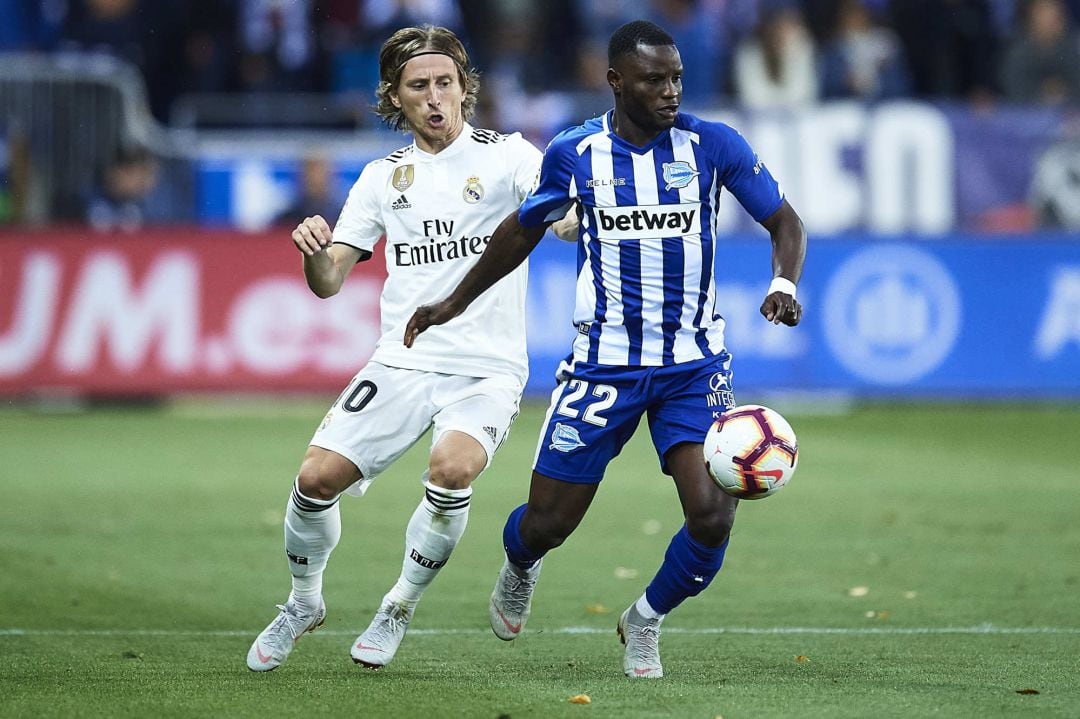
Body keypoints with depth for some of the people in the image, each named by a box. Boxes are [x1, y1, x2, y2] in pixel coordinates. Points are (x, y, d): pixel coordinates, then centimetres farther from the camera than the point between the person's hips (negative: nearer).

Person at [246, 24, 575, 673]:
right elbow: (328, 283, 11)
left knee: (452, 468, -31)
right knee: (318, 476, -12)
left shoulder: (506, 155, 0)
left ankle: (401, 607, -6)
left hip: (488, 369, -3)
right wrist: (313, 250, -12)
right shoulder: (383, 178, 12)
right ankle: (304, 603, 18)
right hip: (403, 362, 3)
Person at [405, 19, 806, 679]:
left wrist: (784, 284, -21)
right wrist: (455, 302, 22)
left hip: (696, 364, 0)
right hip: (604, 363, 0)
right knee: (548, 524, 1)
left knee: (713, 517, -16)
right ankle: (521, 564, 42)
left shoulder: (713, 145, -5)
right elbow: (524, 229, 16)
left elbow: (784, 221, 0)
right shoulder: (574, 153, -2)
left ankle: (646, 620, 14)